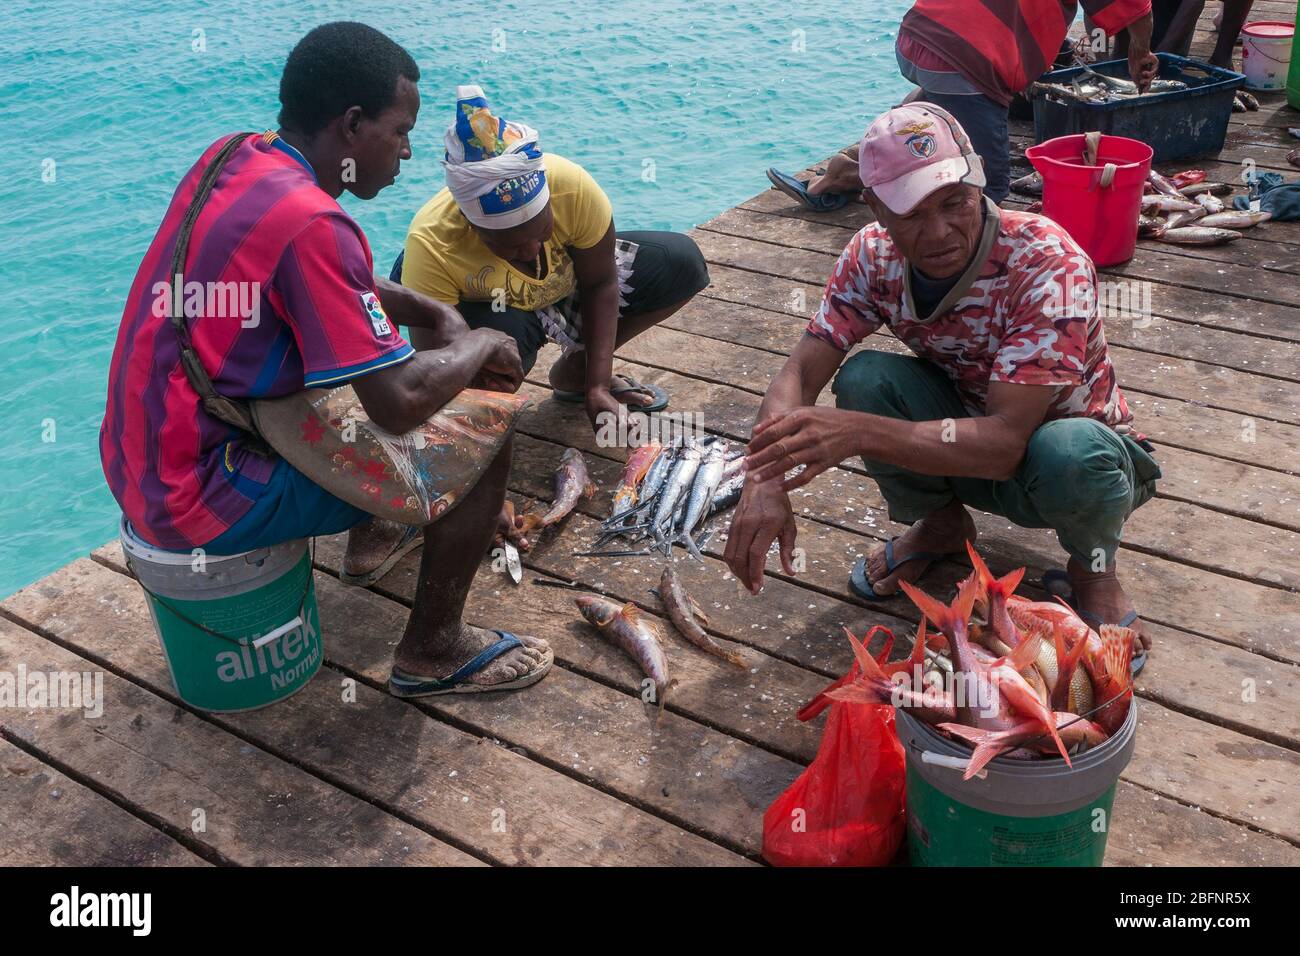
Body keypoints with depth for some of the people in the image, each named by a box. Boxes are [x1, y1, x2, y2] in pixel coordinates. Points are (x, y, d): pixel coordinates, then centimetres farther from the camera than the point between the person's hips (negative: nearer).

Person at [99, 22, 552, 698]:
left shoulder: (232, 156, 2)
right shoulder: (310, 223, -26)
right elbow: (400, 405, -28)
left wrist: (435, 314, 4)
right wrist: (480, 344, -9)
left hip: (140, 459, 10)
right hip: (198, 501, -9)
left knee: (372, 352, 25)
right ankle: (432, 652, 5)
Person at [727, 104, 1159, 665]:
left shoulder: (1048, 262, -31)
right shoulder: (874, 255, -15)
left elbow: (1005, 442, -38)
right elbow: (798, 374, -20)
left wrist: (858, 433, -50)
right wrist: (766, 482, -39)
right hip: (959, 442, 4)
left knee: (1070, 454, -40)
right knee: (863, 378, -24)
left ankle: (1094, 567, -2)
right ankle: (940, 524, 6)